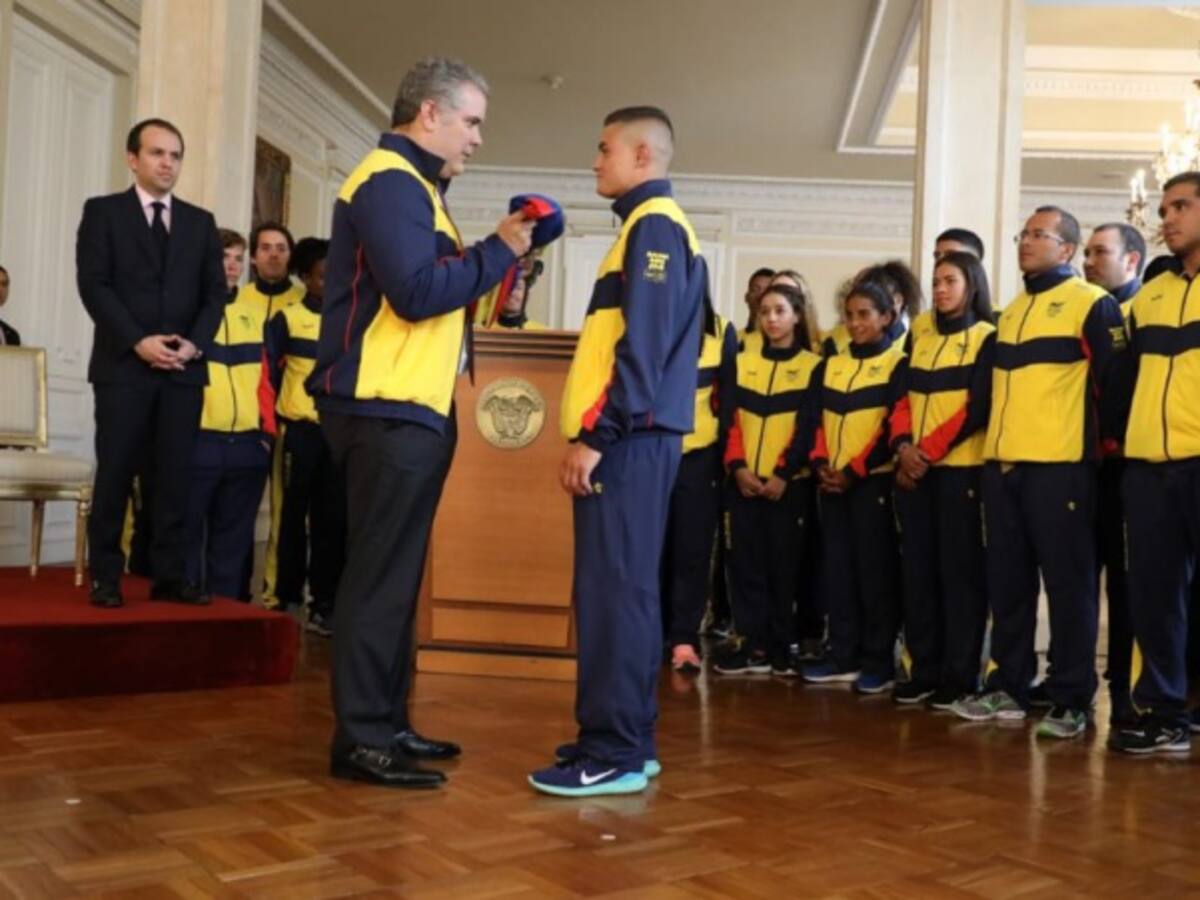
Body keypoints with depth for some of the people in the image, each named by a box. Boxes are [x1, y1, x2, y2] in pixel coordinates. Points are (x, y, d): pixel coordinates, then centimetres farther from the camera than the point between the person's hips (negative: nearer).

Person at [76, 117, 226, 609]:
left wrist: (195, 343, -7)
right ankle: (105, 577, 6)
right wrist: (137, 342, -14)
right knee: (115, 474, -1)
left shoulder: (200, 221, 16)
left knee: (175, 476, 1)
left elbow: (215, 291, 10)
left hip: (185, 368, 3)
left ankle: (170, 575, 5)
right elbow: (93, 285, -4)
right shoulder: (102, 211, 6)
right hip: (123, 365, -2)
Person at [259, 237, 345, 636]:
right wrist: (271, 425, -5)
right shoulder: (286, 319, 1)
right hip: (299, 431, -2)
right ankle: (284, 597, 14)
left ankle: (324, 604, 8)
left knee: (332, 519, 3)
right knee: (291, 516, 5)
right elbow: (268, 374, 0)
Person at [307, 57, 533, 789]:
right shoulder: (390, 181, -11)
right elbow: (416, 293, -22)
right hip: (387, 411, -11)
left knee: (397, 572, 12)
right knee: (381, 575, -7)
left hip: (414, 410, 11)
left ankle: (388, 724, 20)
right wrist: (499, 251, -12)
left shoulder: (413, 185, 21)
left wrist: (496, 254, 7)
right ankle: (362, 738, 0)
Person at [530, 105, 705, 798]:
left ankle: (614, 754, -4)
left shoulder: (655, 225, -8)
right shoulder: (652, 226, 22)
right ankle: (627, 741, 18)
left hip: (628, 439, -10)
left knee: (613, 590, -9)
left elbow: (643, 347, -18)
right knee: (622, 588, 11)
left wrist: (596, 435, -20)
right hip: (632, 438, 10)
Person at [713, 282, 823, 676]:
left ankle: (781, 647, 9)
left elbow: (807, 427, -4)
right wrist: (737, 465, -8)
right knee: (747, 563, 3)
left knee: (785, 565, 0)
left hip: (789, 482, -3)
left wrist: (783, 473, -13)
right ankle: (754, 645, 9)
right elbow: (731, 418, 6)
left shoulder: (813, 366, 3)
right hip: (745, 480, 3)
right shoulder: (743, 361, 12)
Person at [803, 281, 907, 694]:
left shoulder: (897, 364, -1)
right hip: (833, 481, 6)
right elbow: (820, 419, 13)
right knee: (837, 569, 7)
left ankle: (880, 661, 5)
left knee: (875, 570, -3)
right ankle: (844, 656, 15)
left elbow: (894, 426, -9)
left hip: (874, 480, -6)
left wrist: (854, 471, -14)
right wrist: (821, 463, -3)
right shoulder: (833, 364, 15)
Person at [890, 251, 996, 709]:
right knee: (918, 571, 5)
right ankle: (923, 670, 12)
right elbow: (904, 400, 12)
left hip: (960, 469, -6)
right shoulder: (922, 341, 18)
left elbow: (977, 409, -9)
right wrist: (904, 446, -6)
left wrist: (930, 450, -14)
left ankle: (961, 676, 2)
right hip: (914, 471, 6)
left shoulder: (987, 339, 0)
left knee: (960, 571, -4)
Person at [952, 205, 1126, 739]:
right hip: (1001, 465, 7)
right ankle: (1007, 687, 19)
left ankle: (1071, 700, 6)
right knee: (1007, 584, 10)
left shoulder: (1092, 303, -2)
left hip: (1059, 466, -7)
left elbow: (1114, 377, -6)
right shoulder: (1010, 312, 20)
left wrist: (1101, 438, -1)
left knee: (1068, 585, -2)